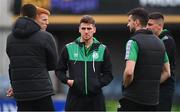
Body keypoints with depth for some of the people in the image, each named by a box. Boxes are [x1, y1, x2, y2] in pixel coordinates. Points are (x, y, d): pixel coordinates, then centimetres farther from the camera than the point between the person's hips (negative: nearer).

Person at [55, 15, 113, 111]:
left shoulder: (102, 50, 6)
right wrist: (67, 80, -6)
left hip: (95, 98, 1)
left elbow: (108, 74, 10)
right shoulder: (69, 48, 5)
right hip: (75, 98, 0)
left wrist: (99, 83, -7)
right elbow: (59, 70, 12)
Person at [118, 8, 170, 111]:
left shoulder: (134, 41, -12)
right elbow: (166, 72, 18)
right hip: (153, 99, 7)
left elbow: (129, 71, -23)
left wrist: (125, 85, -6)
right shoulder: (159, 42, 12)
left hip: (133, 99, -7)